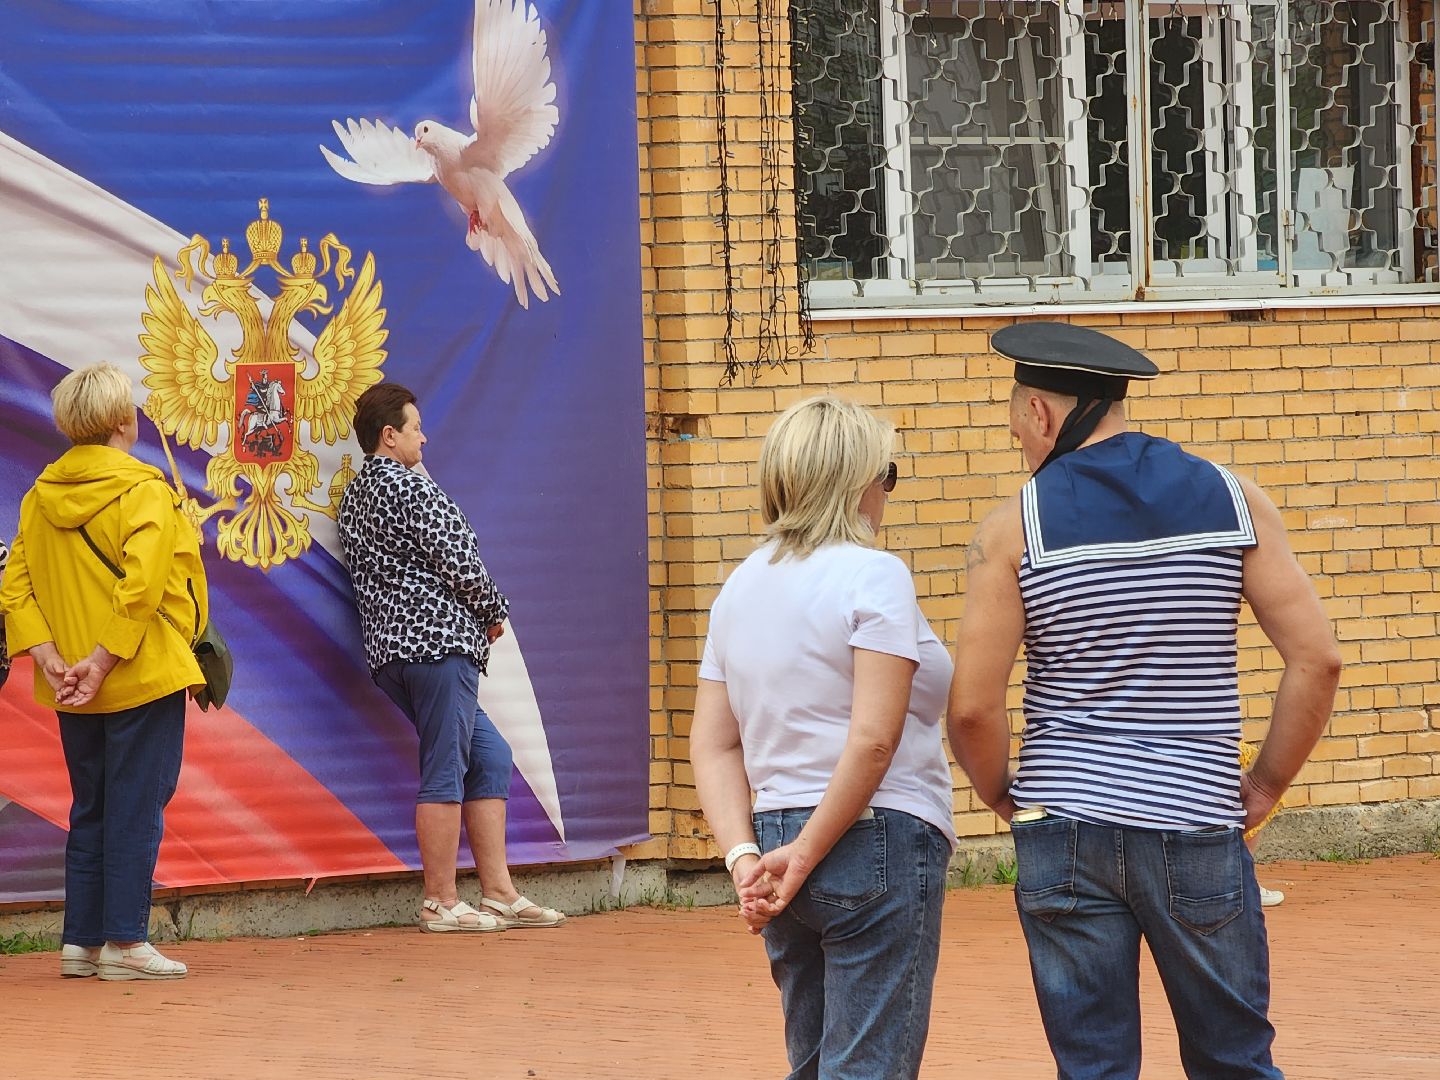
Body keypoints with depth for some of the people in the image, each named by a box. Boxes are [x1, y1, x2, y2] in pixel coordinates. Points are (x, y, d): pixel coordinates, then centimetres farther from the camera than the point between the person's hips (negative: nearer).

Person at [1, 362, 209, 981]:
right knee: (136, 807, -2)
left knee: (89, 810, 13)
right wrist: (102, 661, -20)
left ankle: (80, 941, 13)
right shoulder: (145, 493, -11)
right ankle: (124, 941, -4)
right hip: (142, 676, -6)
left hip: (73, 688, 6)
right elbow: (140, 587, -23)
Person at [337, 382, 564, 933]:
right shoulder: (409, 486, -10)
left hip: (390, 647, 10)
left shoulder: (354, 496, 18)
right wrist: (494, 610, 4)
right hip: (437, 640, -9)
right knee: (444, 772, -6)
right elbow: (457, 559, -14)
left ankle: (499, 892, 11)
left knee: (490, 758, 13)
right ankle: (442, 903, -5)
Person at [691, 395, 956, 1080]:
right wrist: (806, 855, -12)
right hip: (877, 843, -7)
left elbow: (712, 746, 8)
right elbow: (873, 739, -18)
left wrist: (744, 856, -1)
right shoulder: (872, 575, -9)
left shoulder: (742, 587, 12)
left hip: (777, 843, 7)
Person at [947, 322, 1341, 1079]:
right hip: (1196, 831, 1)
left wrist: (1004, 797, 8)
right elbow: (1317, 660, -3)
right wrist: (1264, 787, 6)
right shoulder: (1232, 501, 1)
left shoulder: (1013, 529, -4)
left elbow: (973, 706, -9)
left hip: (1063, 836, -1)